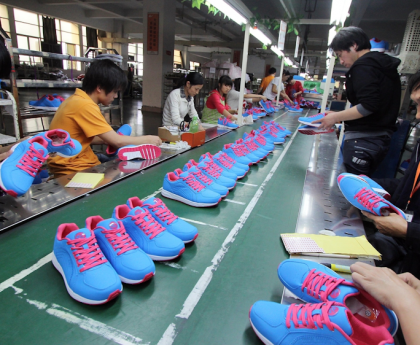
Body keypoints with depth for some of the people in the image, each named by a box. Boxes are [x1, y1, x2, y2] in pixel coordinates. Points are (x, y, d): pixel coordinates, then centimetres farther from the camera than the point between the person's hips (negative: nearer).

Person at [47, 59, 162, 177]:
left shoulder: (77, 99, 7)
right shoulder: (85, 106, -21)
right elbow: (117, 141, -20)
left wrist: (113, 138, 0)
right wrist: (148, 139, -7)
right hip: (74, 170, -8)